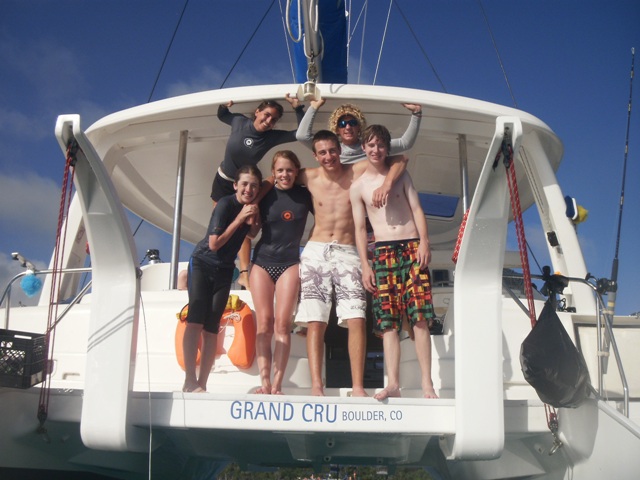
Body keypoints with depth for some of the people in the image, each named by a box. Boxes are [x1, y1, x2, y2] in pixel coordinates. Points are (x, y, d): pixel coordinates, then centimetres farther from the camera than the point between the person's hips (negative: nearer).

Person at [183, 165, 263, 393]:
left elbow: (251, 234, 11)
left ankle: (202, 383, -1)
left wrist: (257, 218, -6)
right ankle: (190, 381, -19)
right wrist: (239, 219, -22)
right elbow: (214, 243, -20)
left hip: (224, 270, 5)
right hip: (202, 264, -5)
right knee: (196, 320, -17)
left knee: (212, 327, -1)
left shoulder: (252, 206, 1)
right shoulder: (226, 204, -18)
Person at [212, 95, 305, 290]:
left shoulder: (272, 137, -17)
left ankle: (244, 274, -9)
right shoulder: (239, 121, -14)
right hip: (222, 179, 1)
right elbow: (221, 115, 8)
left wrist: (298, 108, -29)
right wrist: (225, 104, -12)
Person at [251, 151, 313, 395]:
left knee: (282, 325, -8)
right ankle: (264, 381, -2)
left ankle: (277, 384, -7)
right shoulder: (265, 195, 3)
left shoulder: (305, 195, 3)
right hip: (262, 261, 1)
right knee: (264, 324, -3)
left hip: (290, 262, -1)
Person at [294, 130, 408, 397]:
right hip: (316, 252, 1)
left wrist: (387, 183, -13)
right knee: (315, 322, -7)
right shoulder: (310, 178, 7)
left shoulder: (357, 172, 3)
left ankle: (358, 387, -10)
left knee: (357, 320, -13)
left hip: (347, 253, -1)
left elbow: (400, 159, 2)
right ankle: (316, 387, -7)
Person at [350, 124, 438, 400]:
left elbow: (416, 210, 9)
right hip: (382, 252, 0)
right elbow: (359, 228, 8)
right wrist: (365, 266, 0)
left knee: (420, 317, -8)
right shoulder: (358, 186, 11)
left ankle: (427, 383, -7)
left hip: (412, 247, 0)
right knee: (388, 321, -6)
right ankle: (393, 383, -6)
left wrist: (424, 242, -5)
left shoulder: (401, 175, 14)